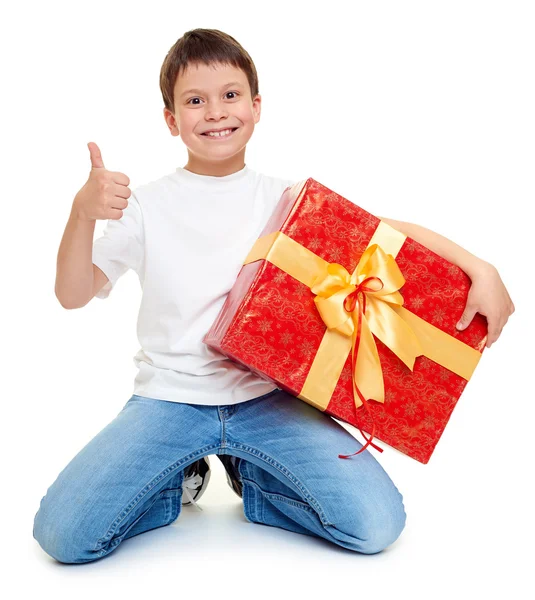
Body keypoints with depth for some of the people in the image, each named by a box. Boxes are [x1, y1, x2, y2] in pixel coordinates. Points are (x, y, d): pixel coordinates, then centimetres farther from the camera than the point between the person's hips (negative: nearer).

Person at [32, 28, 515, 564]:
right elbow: (73, 294, -2)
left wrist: (480, 269, -14)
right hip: (168, 399, 0)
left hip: (267, 397, 1)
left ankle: (251, 477, 10)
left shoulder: (286, 198, 3)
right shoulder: (146, 206, 2)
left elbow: (391, 229, -1)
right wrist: (83, 213, -20)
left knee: (376, 524, -18)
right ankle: (179, 479, 11)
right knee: (63, 533, -19)